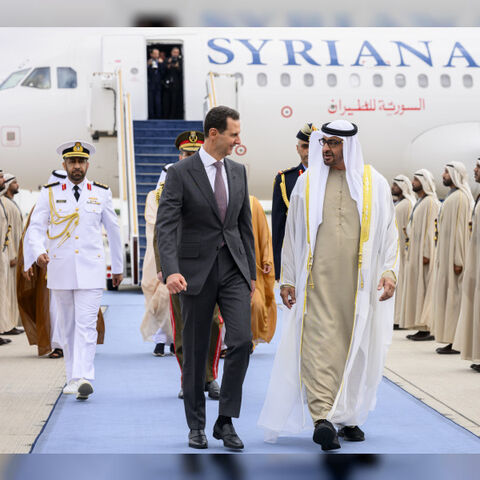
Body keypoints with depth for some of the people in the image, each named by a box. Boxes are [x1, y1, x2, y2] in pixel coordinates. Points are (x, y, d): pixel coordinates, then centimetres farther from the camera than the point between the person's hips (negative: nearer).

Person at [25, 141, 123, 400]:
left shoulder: (101, 193, 6)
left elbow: (113, 230, 15)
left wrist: (118, 267, 18)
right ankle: (72, 378, 19)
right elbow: (35, 227, 1)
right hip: (59, 270, 1)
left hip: (91, 270, -1)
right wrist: (39, 252, -19)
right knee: (67, 327, 9)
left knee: (86, 325, -12)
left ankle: (84, 378, -21)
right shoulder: (50, 193, 5)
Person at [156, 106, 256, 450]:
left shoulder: (238, 171, 9)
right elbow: (166, 226, -16)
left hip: (233, 268, 4)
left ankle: (226, 421, 0)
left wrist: (251, 273, 13)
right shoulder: (180, 173, -8)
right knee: (195, 351, 4)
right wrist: (171, 271, -30)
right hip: (196, 270, -4)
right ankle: (197, 426, 17)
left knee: (241, 341, -10)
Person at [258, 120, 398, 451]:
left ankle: (348, 417, 17)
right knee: (318, 342, -13)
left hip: (358, 281, 1)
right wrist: (287, 278, 9)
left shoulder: (375, 184, 7)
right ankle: (323, 418, -20)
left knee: (355, 346, 5)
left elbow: (389, 231, 9)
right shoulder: (307, 182, 8)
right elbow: (292, 233, 12)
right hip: (317, 279, -1)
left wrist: (389, 270, -4)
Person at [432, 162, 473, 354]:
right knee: (447, 295, 9)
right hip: (446, 255, 10)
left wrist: (458, 260, -23)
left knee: (454, 296, -8)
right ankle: (450, 340, 11)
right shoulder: (452, 196, 16)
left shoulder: (460, 198, -15)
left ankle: (456, 341, -5)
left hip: (453, 256, -10)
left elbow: (460, 229, -20)